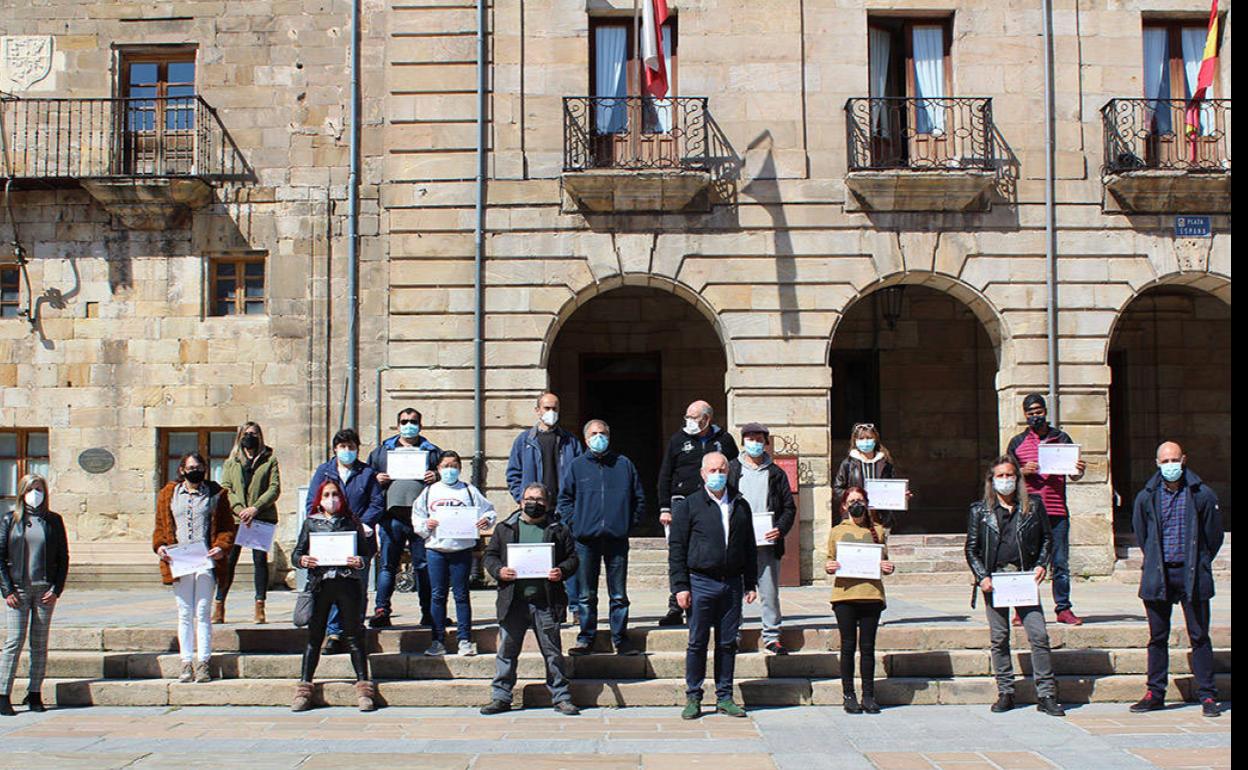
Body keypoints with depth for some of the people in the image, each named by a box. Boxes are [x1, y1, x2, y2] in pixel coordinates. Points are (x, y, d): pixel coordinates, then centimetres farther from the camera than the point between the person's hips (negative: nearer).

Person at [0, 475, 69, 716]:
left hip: (45, 590, 1)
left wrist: (56, 589, -3)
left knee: (40, 644, 4)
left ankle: (34, 694, 10)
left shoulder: (53, 521, 7)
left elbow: (63, 558, 6)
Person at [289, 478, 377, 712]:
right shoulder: (310, 523, 12)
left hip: (347, 583, -1)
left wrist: (360, 561, -13)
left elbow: (366, 551, 8)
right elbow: (296, 553, 10)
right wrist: (302, 560, -12)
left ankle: (363, 686, 3)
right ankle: (304, 687, 9)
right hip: (319, 584, 1)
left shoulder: (352, 522, 10)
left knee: (354, 635, 0)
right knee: (314, 636, 4)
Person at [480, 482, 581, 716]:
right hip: (512, 602, 1)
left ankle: (561, 697, 13)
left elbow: (572, 558, 8)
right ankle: (500, 697, 17)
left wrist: (562, 571, -11)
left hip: (546, 603, -1)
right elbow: (490, 555, 11)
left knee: (553, 652, 4)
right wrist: (498, 571, -8)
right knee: (507, 651, 7)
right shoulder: (505, 528, 11)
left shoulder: (559, 530, 8)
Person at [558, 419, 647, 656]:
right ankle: (585, 639, 13)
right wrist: (575, 522, -2)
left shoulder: (624, 464, 7)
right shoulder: (577, 466, 6)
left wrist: (629, 524, 3)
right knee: (587, 594, 5)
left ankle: (621, 640, 12)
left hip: (617, 539, 0)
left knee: (619, 594, 5)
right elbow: (564, 499, 10)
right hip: (586, 539, 0)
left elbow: (639, 498, 12)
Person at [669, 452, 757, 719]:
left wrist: (751, 584, 12)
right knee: (697, 642, 1)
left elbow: (750, 548, 17)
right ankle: (693, 698, 11)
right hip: (701, 583, -3)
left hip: (732, 583, 3)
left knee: (728, 642, 7)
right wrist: (680, 586, -8)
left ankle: (724, 697, 16)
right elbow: (676, 548, -2)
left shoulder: (741, 506, 12)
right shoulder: (688, 506, 1)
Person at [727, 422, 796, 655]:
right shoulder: (730, 469, 8)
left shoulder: (776, 473, 12)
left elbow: (789, 507, 11)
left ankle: (771, 636, 13)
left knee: (770, 592, 3)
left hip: (767, 542, 1)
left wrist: (780, 529, -6)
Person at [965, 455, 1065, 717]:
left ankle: (1046, 695, 0)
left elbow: (1047, 538, 16)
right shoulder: (980, 510, 6)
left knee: (1039, 636, -6)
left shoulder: (1033, 505, 8)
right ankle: (1005, 693, 13)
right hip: (994, 579, 0)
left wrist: (1041, 565, 1)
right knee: (999, 639, 4)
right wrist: (981, 576, -5)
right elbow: (971, 548, 7)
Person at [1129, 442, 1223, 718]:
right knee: (1157, 637, 8)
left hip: (1192, 575, -2)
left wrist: (1198, 565, 8)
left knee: (1199, 636, 2)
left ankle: (1207, 696, 9)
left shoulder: (1203, 495, -4)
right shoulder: (1146, 497, 2)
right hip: (1157, 577, 2)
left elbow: (1213, 535, 6)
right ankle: (1155, 693, 16)